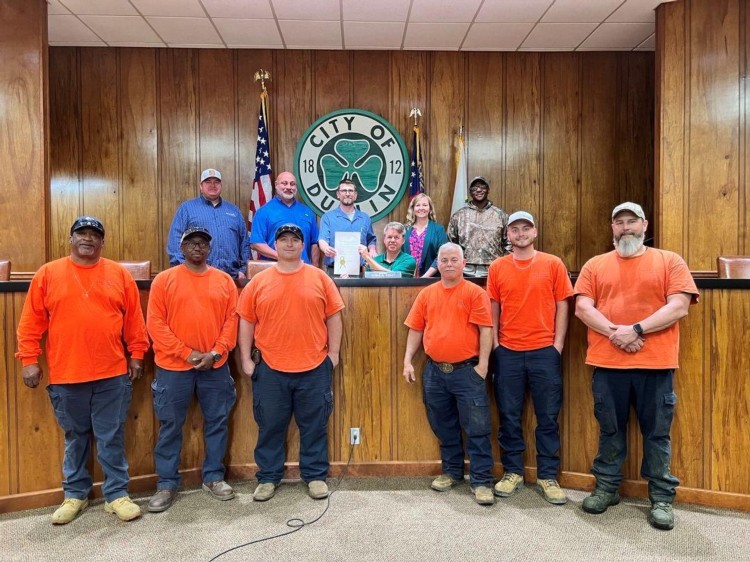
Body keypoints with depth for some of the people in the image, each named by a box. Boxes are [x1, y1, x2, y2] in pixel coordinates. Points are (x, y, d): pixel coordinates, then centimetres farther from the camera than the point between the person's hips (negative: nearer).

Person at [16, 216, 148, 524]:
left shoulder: (120, 274, 4)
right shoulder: (47, 274, 2)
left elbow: (134, 320, 6)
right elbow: (31, 323, 3)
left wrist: (136, 354, 4)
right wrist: (29, 359, -1)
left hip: (112, 374, 0)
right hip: (66, 375, 0)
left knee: (112, 438, 7)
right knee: (75, 438, 15)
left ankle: (116, 494, 19)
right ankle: (75, 494, 30)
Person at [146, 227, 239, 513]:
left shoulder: (224, 280, 6)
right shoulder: (164, 279, -1)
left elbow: (232, 320, 3)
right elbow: (155, 322, -6)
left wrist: (216, 352, -10)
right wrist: (186, 353, -12)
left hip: (215, 366, 2)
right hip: (173, 367, -2)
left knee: (217, 422, 10)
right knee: (170, 426, 7)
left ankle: (214, 477, 26)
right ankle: (167, 484, 22)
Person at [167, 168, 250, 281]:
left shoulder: (234, 210, 19)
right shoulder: (186, 208, 8)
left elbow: (244, 242, 18)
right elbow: (175, 240, 2)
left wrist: (243, 270, 8)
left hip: (231, 276, 3)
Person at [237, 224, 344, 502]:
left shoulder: (320, 278, 2)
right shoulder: (259, 281, 3)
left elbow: (334, 317, 4)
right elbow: (246, 322, 5)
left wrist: (333, 353, 1)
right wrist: (246, 359, 2)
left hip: (314, 368, 0)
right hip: (270, 369, 1)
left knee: (314, 426, 11)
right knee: (270, 426, 12)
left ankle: (315, 476, 27)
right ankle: (268, 478, 28)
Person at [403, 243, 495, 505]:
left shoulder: (474, 292, -5)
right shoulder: (426, 294, 7)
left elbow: (485, 329, -8)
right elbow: (416, 329, 10)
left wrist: (482, 364, -12)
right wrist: (408, 360, 5)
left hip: (467, 370, -4)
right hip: (434, 371, 4)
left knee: (477, 428, 1)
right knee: (444, 427, 16)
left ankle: (481, 481, 11)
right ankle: (451, 471, 33)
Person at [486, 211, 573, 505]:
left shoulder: (553, 264, 1)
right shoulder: (497, 267, 5)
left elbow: (562, 307, 2)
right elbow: (493, 309, 7)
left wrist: (557, 345, -4)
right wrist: (495, 344, 0)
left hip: (544, 351, -1)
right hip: (507, 352, 1)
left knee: (548, 416, 7)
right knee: (509, 416, 9)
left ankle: (547, 476, 21)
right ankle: (512, 472, 24)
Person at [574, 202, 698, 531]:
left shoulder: (669, 261, 4)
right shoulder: (595, 265, 8)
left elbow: (679, 307, -7)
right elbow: (582, 308, -1)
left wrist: (636, 330, -17)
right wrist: (614, 332, -15)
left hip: (656, 364, -1)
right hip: (607, 363, 1)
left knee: (657, 432, 8)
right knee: (610, 430, 12)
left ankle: (661, 498, 22)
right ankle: (606, 488, 26)